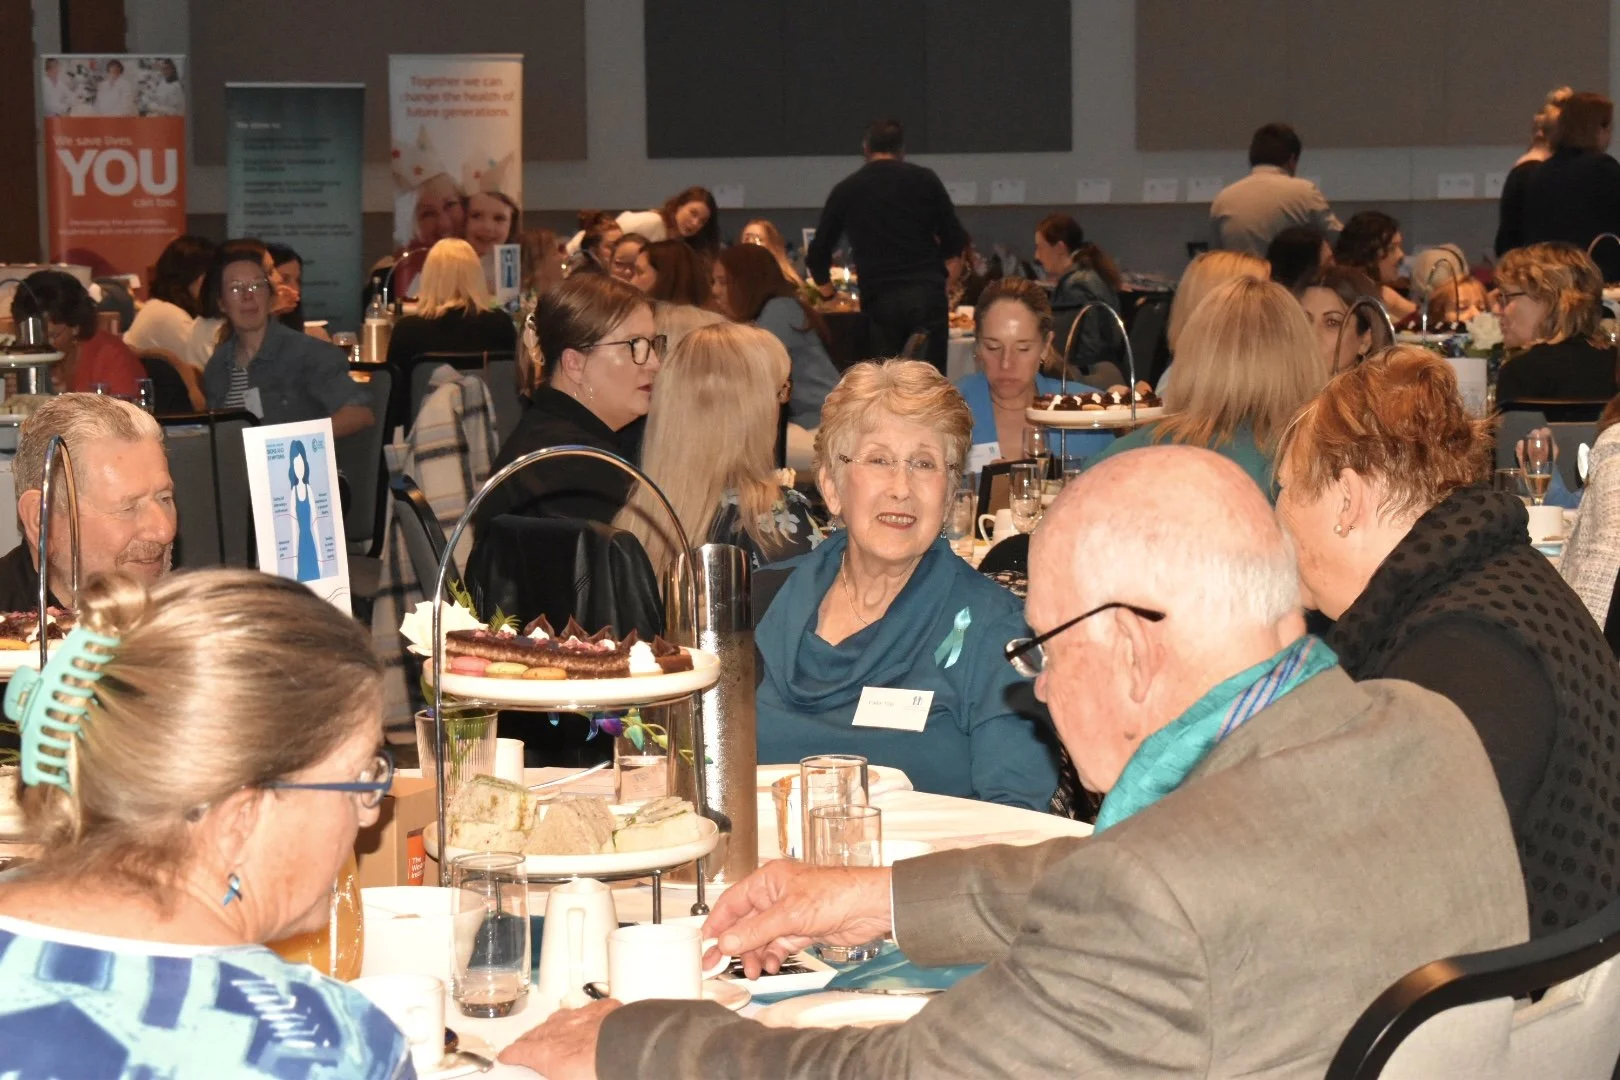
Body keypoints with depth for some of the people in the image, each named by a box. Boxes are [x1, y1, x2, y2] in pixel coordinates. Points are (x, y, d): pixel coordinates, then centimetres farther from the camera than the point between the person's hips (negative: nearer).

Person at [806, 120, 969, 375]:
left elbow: (818, 254, 13)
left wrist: (827, 292, 29)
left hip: (879, 299, 1)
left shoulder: (846, 190, 10)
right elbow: (955, 241, 8)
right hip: (927, 293, -1)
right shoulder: (924, 180, 8)